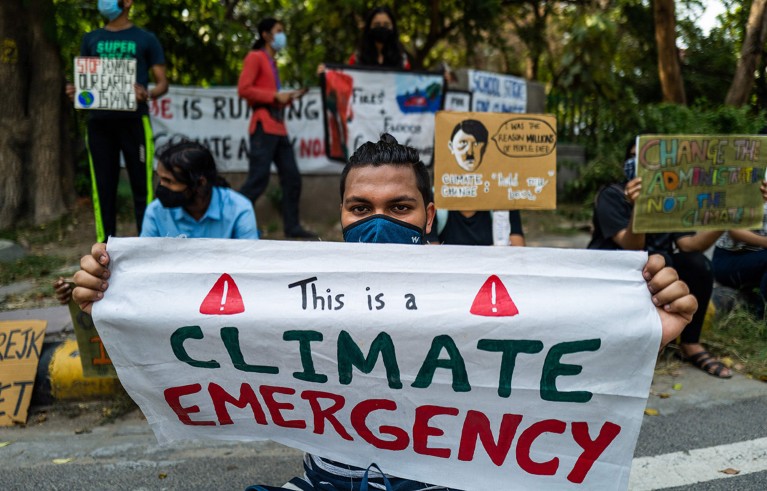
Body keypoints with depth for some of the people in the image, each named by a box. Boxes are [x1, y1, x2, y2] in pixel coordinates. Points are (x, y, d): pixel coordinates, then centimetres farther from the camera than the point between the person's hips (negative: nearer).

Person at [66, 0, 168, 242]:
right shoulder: (91, 39, 16)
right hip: (99, 121, 3)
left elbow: (162, 82, 4)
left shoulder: (145, 39, 8)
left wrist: (148, 94, -18)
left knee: (141, 186, -4)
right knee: (103, 186, 5)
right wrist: (74, 91, -5)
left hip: (134, 120, -3)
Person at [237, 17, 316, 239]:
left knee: (292, 178, 6)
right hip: (263, 127, -9)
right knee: (258, 180, -10)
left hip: (278, 128, 9)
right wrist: (275, 96, -13)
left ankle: (292, 227, 11)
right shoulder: (255, 57, -2)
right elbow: (243, 89, -14)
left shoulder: (271, 62, 21)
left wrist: (289, 97, 7)